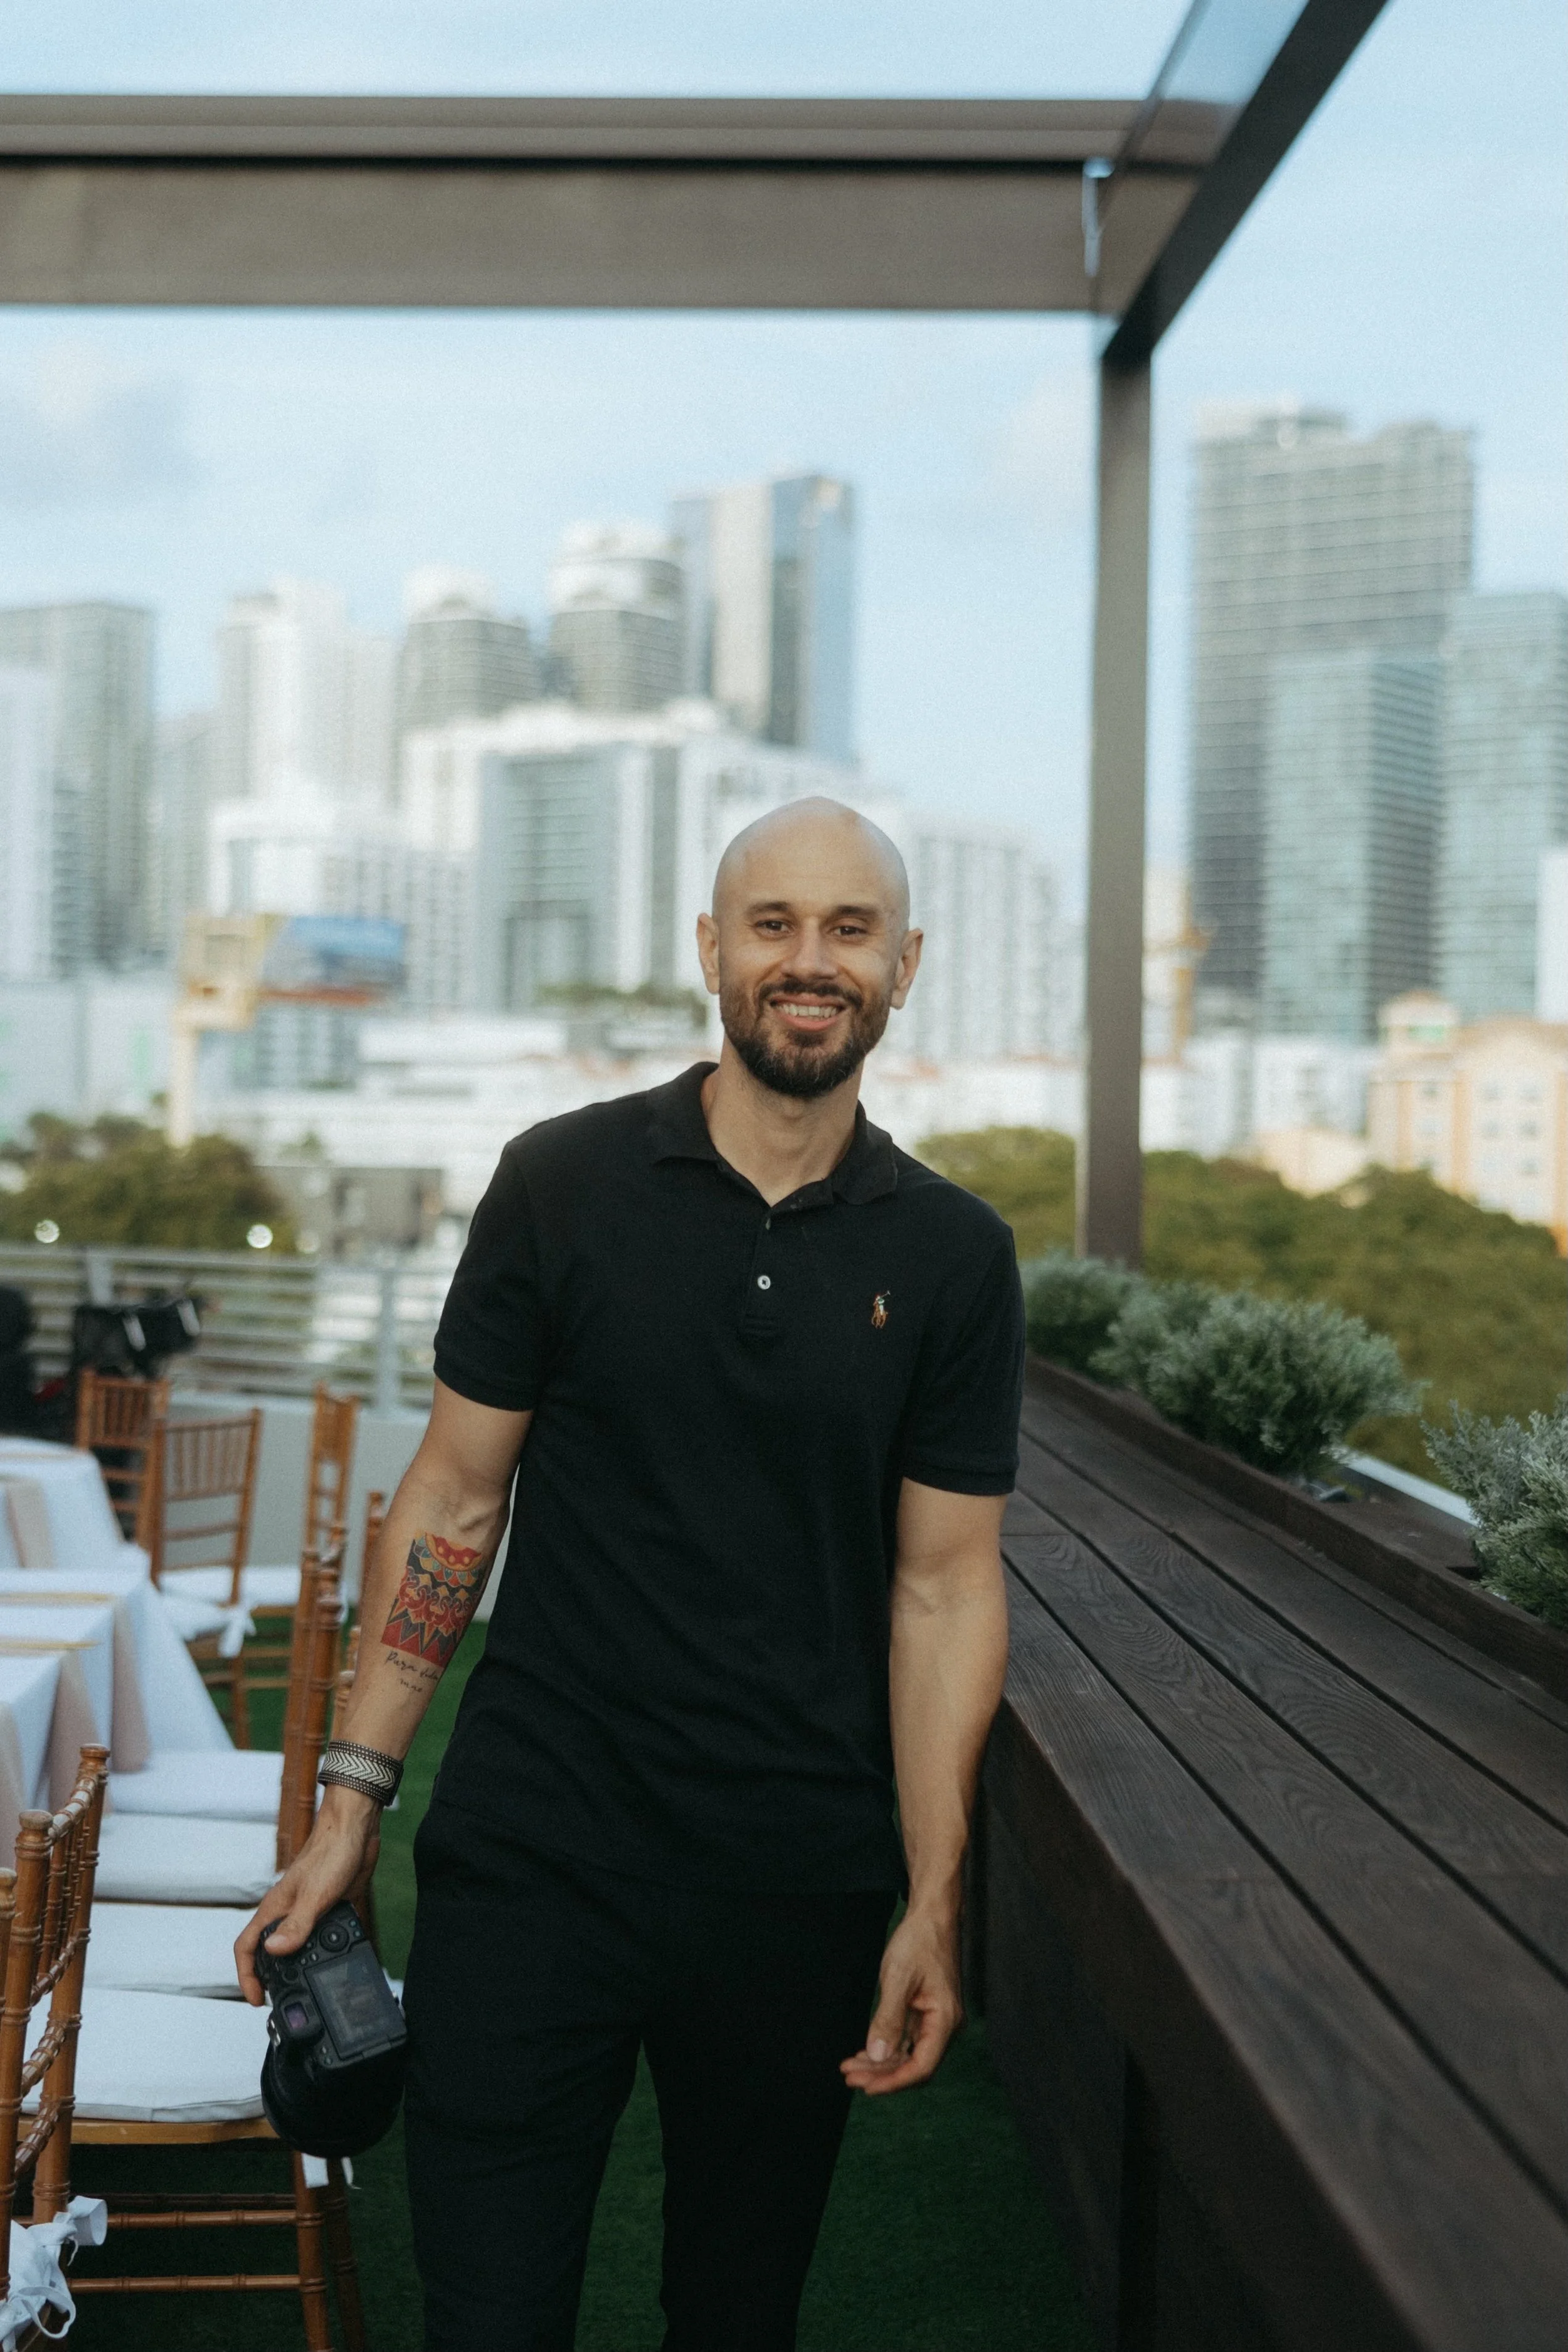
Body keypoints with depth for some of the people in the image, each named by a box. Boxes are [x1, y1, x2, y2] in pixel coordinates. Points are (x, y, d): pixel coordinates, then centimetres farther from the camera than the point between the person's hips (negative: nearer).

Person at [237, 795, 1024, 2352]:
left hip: (799, 1884, 2)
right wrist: (351, 1798, -1)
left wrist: (933, 1902, -2)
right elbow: (457, 1490, 2)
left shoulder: (951, 1256, 1)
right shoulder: (564, 1186, -2)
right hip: (533, 1855, -1)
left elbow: (945, 1587, 2)